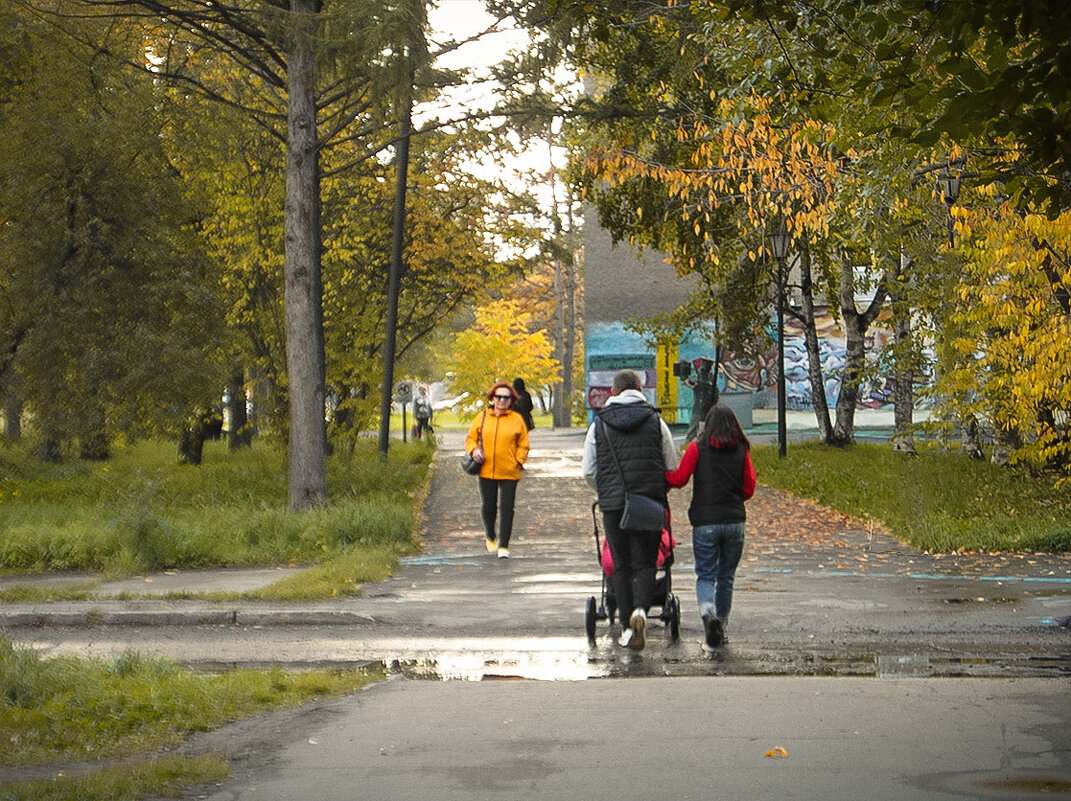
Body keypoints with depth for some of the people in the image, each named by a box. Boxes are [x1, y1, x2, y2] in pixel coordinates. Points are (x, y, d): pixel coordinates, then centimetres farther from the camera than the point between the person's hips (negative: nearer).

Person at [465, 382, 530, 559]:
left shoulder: (517, 419, 3)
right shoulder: (482, 417, 7)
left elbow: (523, 444, 7)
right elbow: (470, 437, 13)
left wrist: (518, 461, -4)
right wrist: (473, 450, -6)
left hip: (509, 473, -2)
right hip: (486, 471, 2)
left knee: (506, 509, -4)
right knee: (487, 508, 10)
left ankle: (503, 546, 3)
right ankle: (490, 537, 36)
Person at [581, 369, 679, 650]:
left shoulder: (599, 424, 5)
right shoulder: (655, 421, 4)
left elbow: (588, 471, 7)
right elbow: (672, 468, 6)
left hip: (613, 505, 1)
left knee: (621, 566, 9)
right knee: (645, 563, 3)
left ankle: (627, 627, 9)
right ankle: (640, 610, -23)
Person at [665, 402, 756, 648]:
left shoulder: (697, 448, -3)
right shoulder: (741, 450, 5)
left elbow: (679, 479, -5)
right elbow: (749, 487, 5)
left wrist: (662, 473, 14)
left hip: (705, 522, -2)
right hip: (735, 521, 2)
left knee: (706, 575, 1)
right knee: (726, 576, 14)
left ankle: (708, 613, -25)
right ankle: (721, 626, 18)